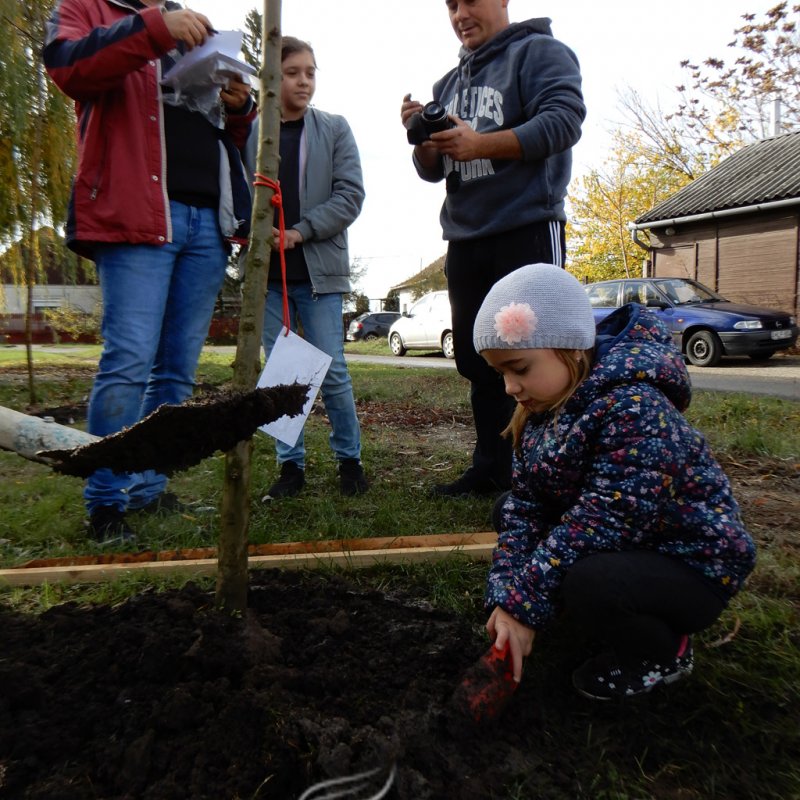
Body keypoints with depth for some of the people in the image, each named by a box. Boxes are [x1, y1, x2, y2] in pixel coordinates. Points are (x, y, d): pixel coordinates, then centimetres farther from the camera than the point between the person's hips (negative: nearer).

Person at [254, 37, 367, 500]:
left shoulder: (335, 129, 8)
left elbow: (351, 195, -2)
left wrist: (299, 232, -11)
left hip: (318, 269, -1)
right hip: (266, 271, 2)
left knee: (332, 371, -2)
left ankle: (349, 459, 15)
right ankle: (291, 465, 17)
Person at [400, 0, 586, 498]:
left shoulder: (539, 52, 2)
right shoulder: (449, 83, 23)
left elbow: (564, 120, -15)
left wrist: (480, 144, -22)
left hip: (527, 231, -7)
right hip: (464, 239, 8)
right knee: (478, 360, 9)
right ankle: (492, 468, 19)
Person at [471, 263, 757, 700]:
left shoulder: (635, 409, -30)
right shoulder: (542, 409, -4)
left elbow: (602, 523, -33)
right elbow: (525, 504, -7)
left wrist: (523, 604, -28)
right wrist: (506, 596, -18)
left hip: (689, 561, -8)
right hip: (620, 545, 8)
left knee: (589, 585, -35)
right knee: (506, 510, 5)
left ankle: (664, 651, -1)